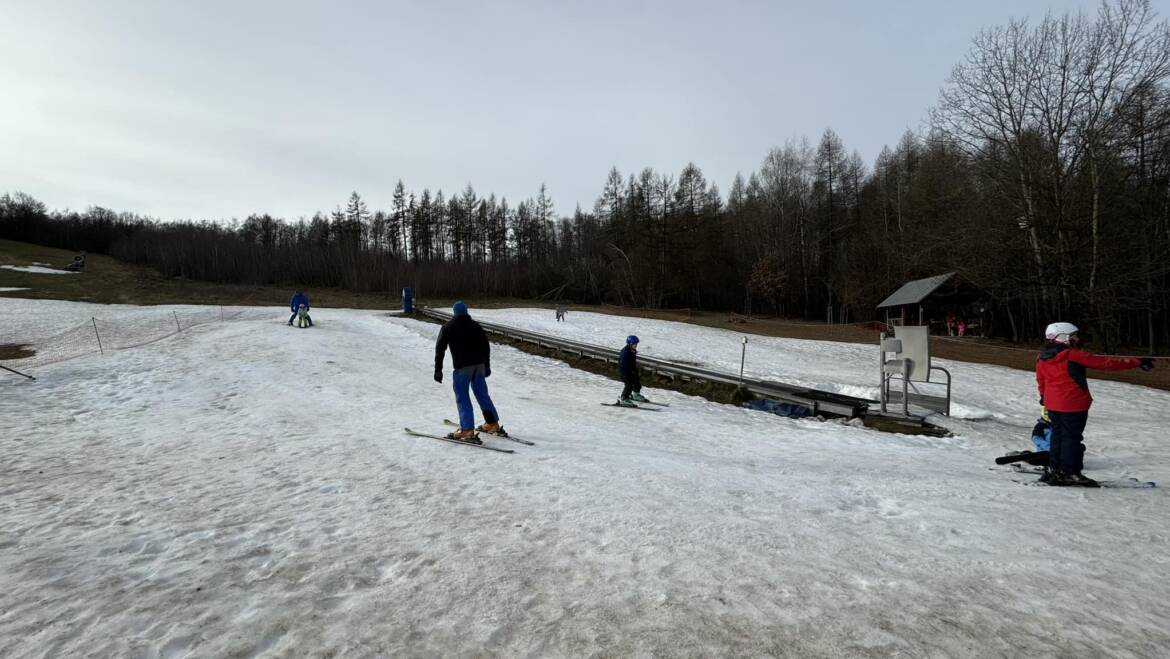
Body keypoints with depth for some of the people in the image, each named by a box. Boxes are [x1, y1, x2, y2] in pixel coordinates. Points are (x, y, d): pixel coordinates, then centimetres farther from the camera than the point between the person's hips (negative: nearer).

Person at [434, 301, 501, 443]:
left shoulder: (448, 327, 4)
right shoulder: (475, 326, 14)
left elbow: (440, 349, 0)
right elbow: (486, 346, 17)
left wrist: (438, 370, 2)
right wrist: (487, 366, 24)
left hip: (462, 367, -4)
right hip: (479, 365, 5)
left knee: (462, 398, -3)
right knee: (482, 394, 14)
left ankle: (467, 430, -12)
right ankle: (493, 424, 19)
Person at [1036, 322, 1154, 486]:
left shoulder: (1041, 358, 4)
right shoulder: (1073, 355, -16)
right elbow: (1105, 363, -14)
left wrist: (1044, 396, 33)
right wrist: (1136, 362, -7)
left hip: (1052, 404, 7)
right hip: (1073, 404, -7)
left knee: (1057, 435, 16)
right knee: (1072, 437, 2)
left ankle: (1054, 469, 21)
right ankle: (1070, 473, 7)